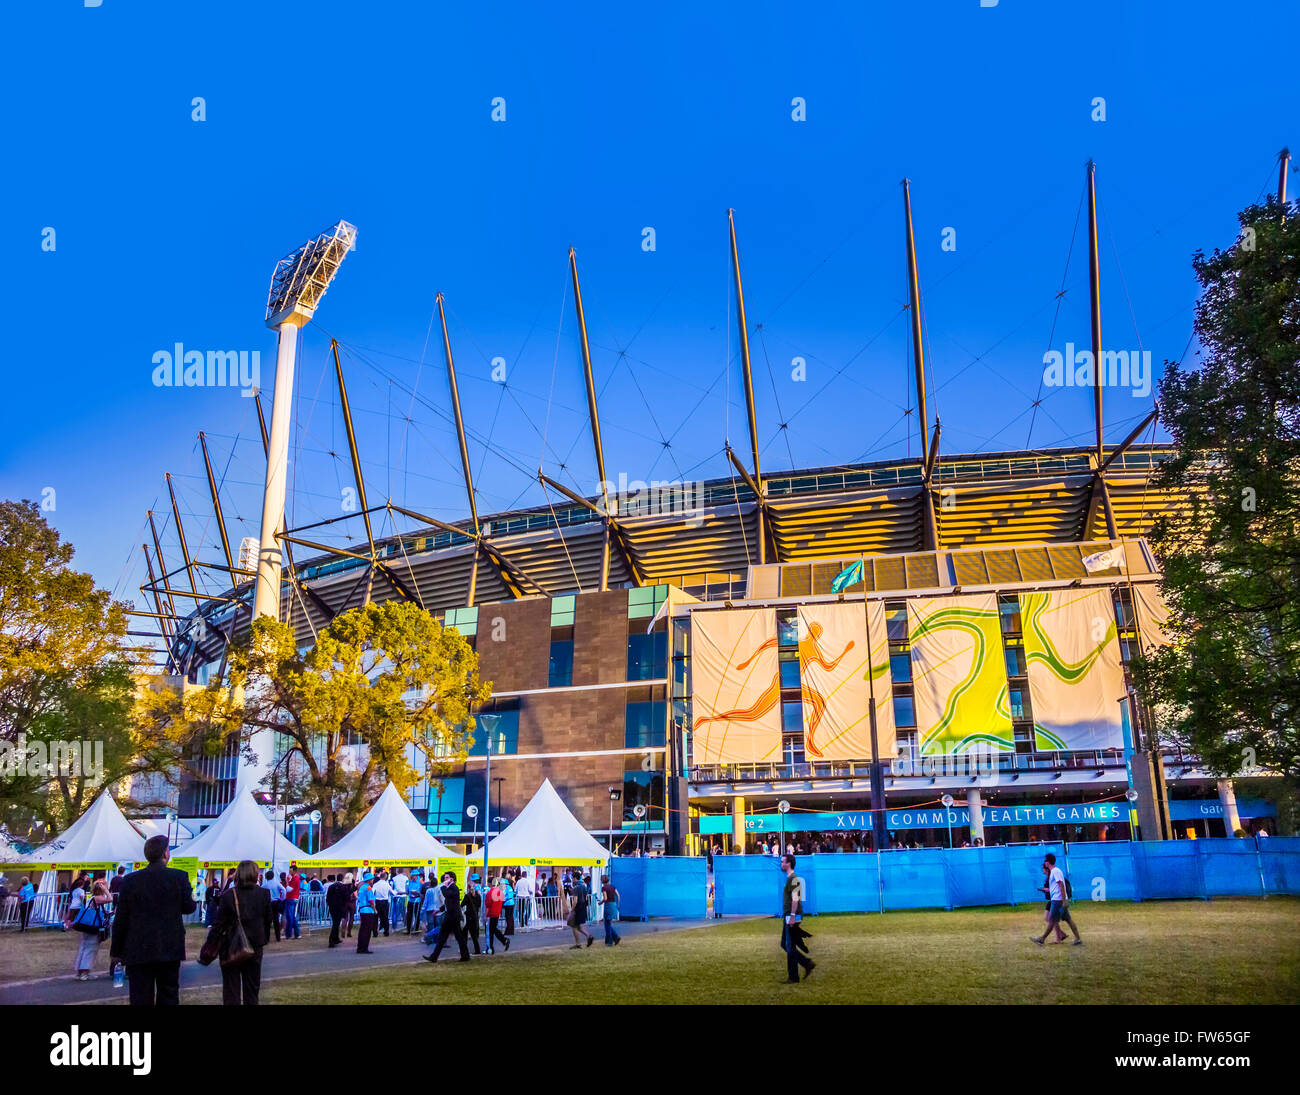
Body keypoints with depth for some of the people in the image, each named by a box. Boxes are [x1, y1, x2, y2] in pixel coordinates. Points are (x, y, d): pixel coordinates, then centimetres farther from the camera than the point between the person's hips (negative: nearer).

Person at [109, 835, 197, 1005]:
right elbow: (188, 908, 0)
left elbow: (120, 919, 0)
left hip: (138, 952, 0)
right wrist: (192, 900, 23)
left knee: (141, 999, 6)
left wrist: (116, 951, 9)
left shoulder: (130, 880, -4)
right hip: (170, 950, 0)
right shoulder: (179, 877, -8)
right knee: (168, 997, 11)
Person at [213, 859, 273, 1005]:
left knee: (231, 988, 9)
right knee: (252, 986, 15)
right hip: (255, 947, 2)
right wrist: (264, 939, 14)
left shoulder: (229, 895, -15)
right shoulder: (264, 894, -8)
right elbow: (268, 920, 0)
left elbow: (220, 923, -12)